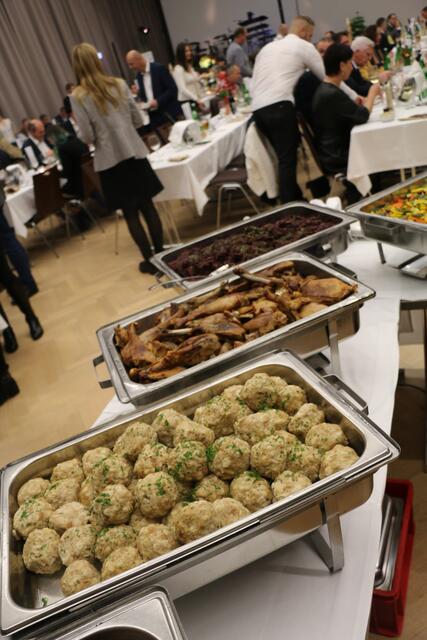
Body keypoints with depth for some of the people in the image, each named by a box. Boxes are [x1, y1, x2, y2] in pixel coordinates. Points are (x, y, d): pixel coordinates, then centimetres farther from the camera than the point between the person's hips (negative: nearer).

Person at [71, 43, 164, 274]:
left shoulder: (78, 97, -9)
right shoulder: (119, 84, 0)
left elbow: (88, 137, -9)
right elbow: (138, 120, 5)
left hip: (110, 160, -3)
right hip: (134, 153, 3)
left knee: (130, 213, 6)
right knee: (147, 205, 12)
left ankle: (150, 260, 13)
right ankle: (161, 254, 18)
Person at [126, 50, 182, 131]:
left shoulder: (159, 69, -7)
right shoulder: (138, 75, 12)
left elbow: (173, 89, -11)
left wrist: (158, 101, -19)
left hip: (170, 114, -5)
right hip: (155, 118, 5)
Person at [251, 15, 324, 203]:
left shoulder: (267, 47, 27)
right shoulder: (304, 46, 9)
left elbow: (255, 81, 24)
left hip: (258, 109, 7)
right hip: (279, 107, -7)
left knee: (285, 156, 16)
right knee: (288, 159, -5)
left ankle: (295, 199, 21)